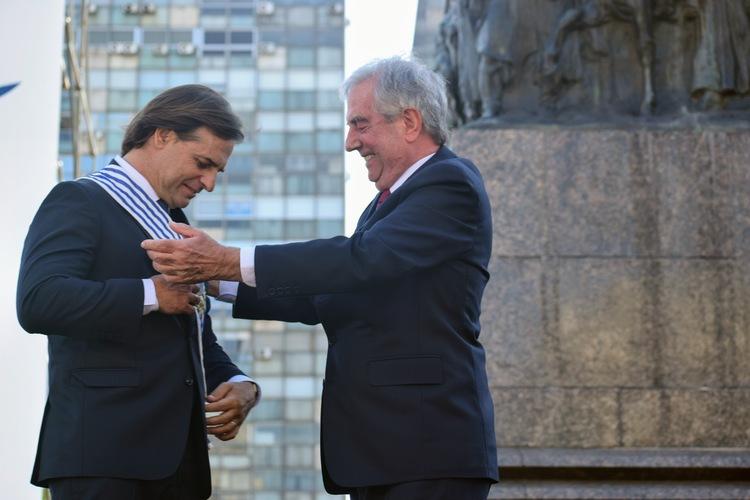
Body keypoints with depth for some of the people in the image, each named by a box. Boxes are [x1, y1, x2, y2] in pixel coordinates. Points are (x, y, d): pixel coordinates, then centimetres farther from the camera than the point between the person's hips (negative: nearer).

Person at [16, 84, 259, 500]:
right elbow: (38, 301, -20)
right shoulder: (79, 201, -2)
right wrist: (152, 294, -17)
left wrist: (239, 384, 8)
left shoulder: (175, 225, 22)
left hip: (177, 454, 8)